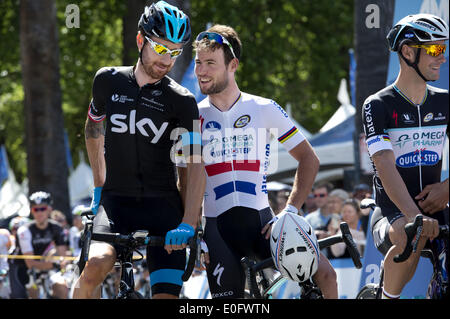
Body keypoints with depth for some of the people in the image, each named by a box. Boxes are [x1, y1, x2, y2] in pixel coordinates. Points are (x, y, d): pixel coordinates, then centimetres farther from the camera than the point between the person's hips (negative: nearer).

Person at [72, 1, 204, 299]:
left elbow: (196, 165, -12)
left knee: (167, 295, -11)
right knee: (95, 267, -28)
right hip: (115, 200, 1)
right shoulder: (108, 81, 2)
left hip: (162, 204, -1)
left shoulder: (182, 101, -5)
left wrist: (188, 225, -24)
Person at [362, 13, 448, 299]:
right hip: (392, 215, -4)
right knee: (412, 236, -38)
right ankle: (388, 297, -12)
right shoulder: (378, 105, -7)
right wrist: (414, 216, -34)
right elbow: (386, 165, -20)